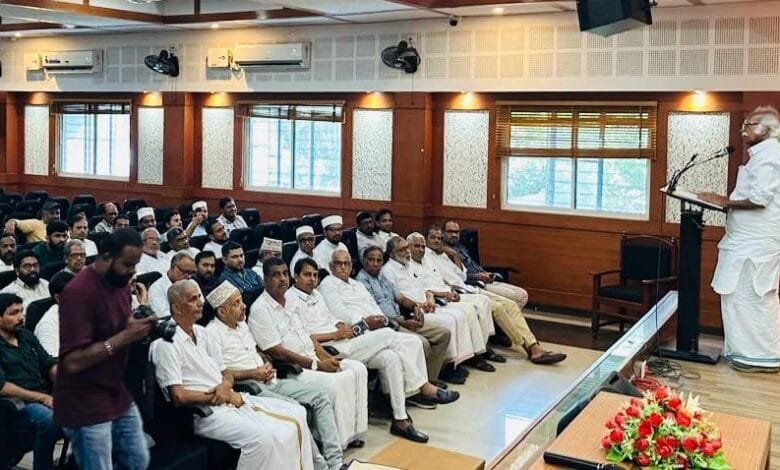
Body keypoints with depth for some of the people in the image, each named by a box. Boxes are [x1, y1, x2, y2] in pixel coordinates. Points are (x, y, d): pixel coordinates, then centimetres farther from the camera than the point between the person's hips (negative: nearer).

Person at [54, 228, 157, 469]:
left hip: (118, 396, 9)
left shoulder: (119, 281, 4)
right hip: (86, 406, -8)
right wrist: (126, 337, -27)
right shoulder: (79, 292, -23)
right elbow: (73, 361, -26)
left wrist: (140, 327, -4)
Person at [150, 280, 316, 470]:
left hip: (230, 400, 8)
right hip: (205, 412, -8)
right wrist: (219, 397, -9)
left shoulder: (202, 333, 15)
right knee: (263, 437, -29)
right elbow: (178, 396, -16)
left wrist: (225, 385, -4)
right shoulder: (166, 343, -10)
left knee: (296, 414, -4)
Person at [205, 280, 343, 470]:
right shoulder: (213, 333, -8)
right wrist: (253, 373, -14)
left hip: (269, 381, 9)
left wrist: (266, 365, 7)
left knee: (319, 394, -7)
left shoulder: (242, 324, 19)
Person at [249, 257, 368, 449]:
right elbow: (277, 352, -17)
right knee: (333, 383, -29)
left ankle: (355, 431, -2)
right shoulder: (260, 309, -11)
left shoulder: (289, 303, 17)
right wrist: (316, 365, -18)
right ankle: (340, 441, -15)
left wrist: (327, 358, -1)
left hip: (313, 360, 9)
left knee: (357, 369, -5)